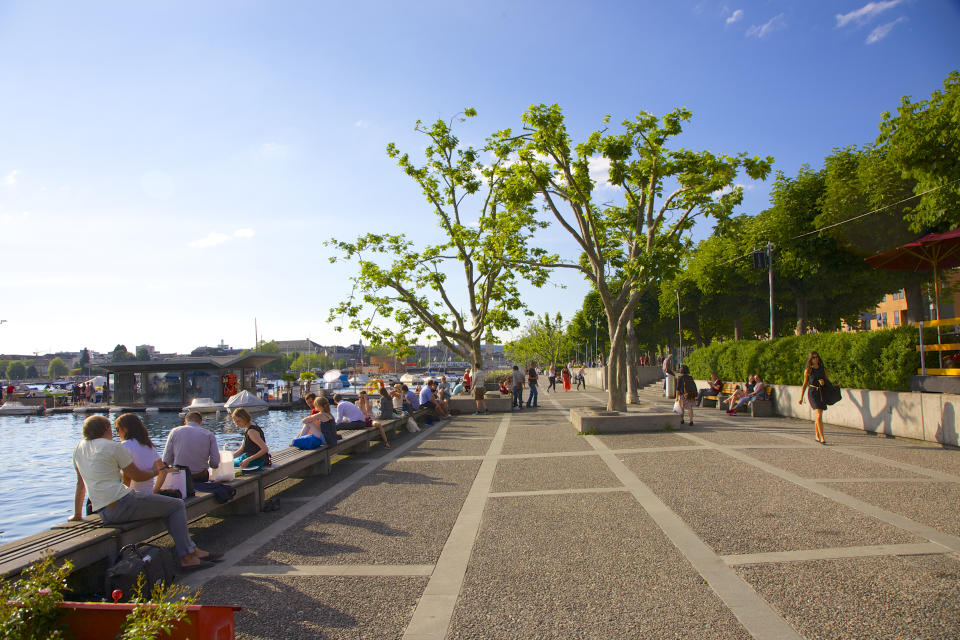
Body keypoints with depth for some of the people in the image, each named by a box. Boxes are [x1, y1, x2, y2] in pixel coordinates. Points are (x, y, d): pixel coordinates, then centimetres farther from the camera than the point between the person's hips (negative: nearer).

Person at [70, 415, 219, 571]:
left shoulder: (79, 448, 16)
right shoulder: (114, 447, -6)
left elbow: (80, 483, 22)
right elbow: (137, 475, 1)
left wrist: (77, 514, 31)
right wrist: (155, 471, 22)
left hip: (103, 513, 9)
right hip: (121, 503, -9)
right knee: (177, 505, 1)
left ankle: (191, 550, 18)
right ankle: (187, 557, -1)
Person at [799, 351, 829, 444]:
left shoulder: (823, 368, 7)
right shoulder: (808, 370, 0)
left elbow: (827, 380, 19)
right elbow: (805, 384, 7)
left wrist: (824, 382, -6)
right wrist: (801, 397, 8)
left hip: (822, 393, 4)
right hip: (812, 393, -4)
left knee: (818, 416, 13)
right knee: (819, 415, -16)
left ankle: (817, 436, 27)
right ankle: (822, 437, -16)